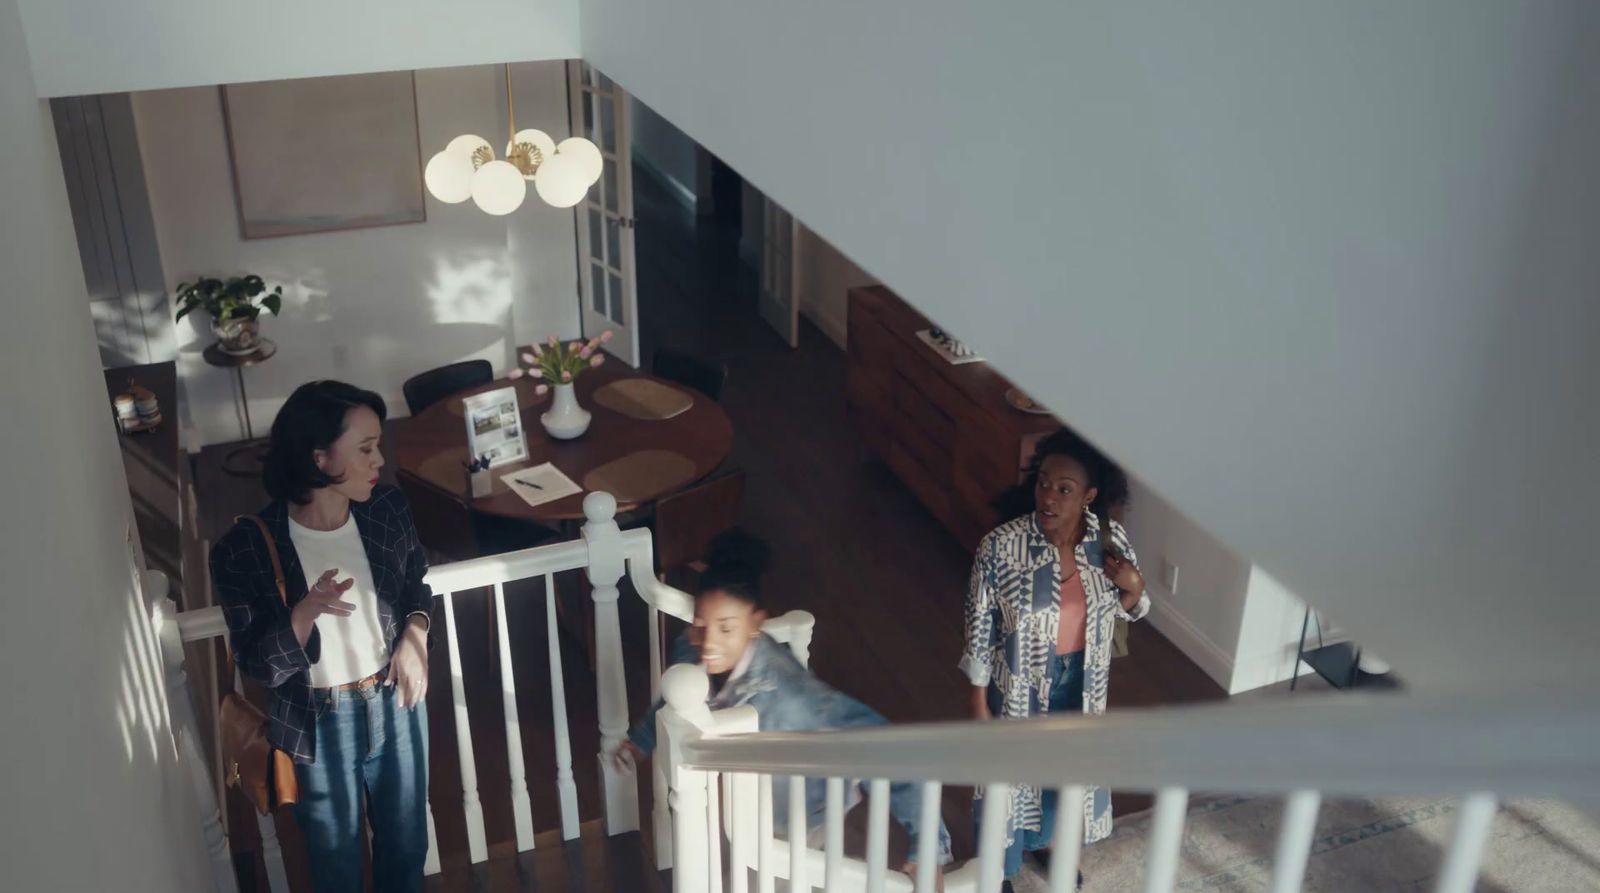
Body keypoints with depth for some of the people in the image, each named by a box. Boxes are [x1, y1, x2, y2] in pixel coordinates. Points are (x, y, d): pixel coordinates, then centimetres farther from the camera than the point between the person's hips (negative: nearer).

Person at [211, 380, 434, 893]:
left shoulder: (388, 512, -12)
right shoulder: (246, 550, -23)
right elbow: (258, 665, -17)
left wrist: (415, 634, -12)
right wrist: (306, 612, -35)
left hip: (395, 703, 3)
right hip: (318, 724, -3)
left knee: (406, 842, 23)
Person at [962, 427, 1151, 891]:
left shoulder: (1110, 539, -15)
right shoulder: (1000, 546, -26)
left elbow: (1126, 610, 1)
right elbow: (980, 629, -16)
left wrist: (1134, 588, -22)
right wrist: (979, 704, -10)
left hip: (1080, 683, 4)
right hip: (1019, 685, -4)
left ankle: (1049, 840, 57)